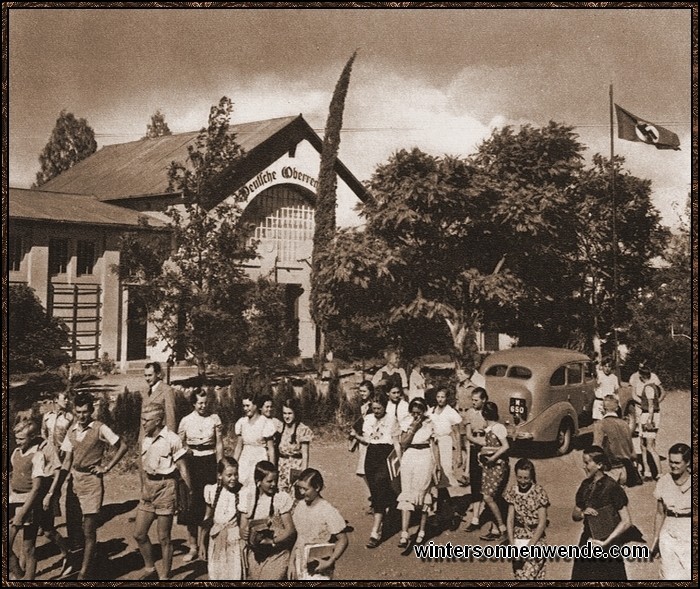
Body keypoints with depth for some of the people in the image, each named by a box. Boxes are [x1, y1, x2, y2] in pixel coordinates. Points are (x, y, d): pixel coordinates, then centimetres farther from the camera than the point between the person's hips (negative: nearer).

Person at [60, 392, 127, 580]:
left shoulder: (100, 429, -9)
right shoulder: (72, 430, 7)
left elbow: (122, 447, -4)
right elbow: (67, 459, 10)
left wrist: (107, 467, -7)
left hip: (91, 481, -5)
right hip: (74, 479, 5)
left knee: (89, 531, 0)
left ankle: (84, 572, 8)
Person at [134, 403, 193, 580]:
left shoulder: (172, 439, -13)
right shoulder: (145, 439, 7)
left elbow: (182, 468, -12)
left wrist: (190, 492, -12)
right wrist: (143, 488, 16)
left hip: (165, 486, -7)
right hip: (149, 486, 7)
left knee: (164, 538, 1)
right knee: (139, 534, 8)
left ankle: (166, 576, 15)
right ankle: (150, 569, 28)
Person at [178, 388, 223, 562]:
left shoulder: (214, 419, 1)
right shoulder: (186, 421, 1)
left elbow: (219, 444, 5)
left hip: (209, 463, 0)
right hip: (191, 463, 0)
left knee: (207, 504, 1)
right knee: (191, 503, 1)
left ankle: (202, 543, 12)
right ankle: (192, 546, 11)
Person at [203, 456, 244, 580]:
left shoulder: (242, 493, -12)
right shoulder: (213, 491, -3)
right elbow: (208, 518, 7)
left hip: (235, 538, -3)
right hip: (217, 538, 3)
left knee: (235, 573, -2)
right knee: (215, 573, 11)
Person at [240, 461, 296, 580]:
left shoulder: (282, 497, -11)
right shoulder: (248, 495, -3)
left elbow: (290, 530, -9)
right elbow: (243, 526, 0)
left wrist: (272, 540, -24)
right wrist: (244, 533, -22)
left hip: (276, 553, -3)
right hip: (254, 553, 3)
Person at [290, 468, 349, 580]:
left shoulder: (329, 512, -17)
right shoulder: (300, 506, 0)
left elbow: (343, 540, -12)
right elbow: (299, 538, 10)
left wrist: (329, 562, -21)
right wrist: (291, 562, 6)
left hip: (318, 570, -6)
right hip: (300, 568, 6)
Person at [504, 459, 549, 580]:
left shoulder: (539, 492, -11)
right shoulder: (513, 491, 1)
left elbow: (542, 523, -11)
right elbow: (510, 519, 1)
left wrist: (529, 546, -14)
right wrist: (512, 544, -8)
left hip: (535, 539, -4)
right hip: (518, 538, 4)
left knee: (528, 576, -13)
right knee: (519, 575, 4)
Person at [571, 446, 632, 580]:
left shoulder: (612, 488, -12)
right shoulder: (586, 485, 6)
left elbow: (626, 522, -14)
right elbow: (574, 515, 15)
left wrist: (605, 542, -17)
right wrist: (582, 513, -9)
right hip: (587, 541, 6)